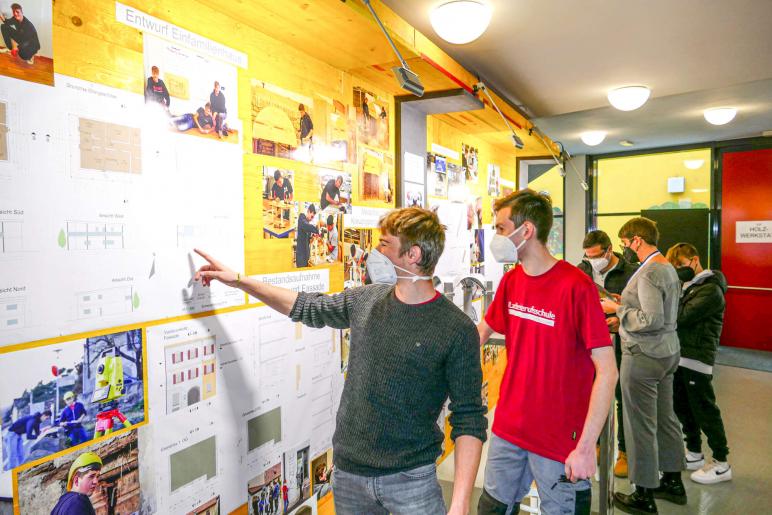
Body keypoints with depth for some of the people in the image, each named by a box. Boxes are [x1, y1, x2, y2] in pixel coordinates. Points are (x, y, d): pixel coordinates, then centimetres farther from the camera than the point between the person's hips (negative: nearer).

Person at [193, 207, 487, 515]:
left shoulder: (457, 329, -16)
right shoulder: (366, 299, -2)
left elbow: (469, 420, -13)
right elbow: (308, 308, 13)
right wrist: (238, 280, 13)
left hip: (410, 478, -4)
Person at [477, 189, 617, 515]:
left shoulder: (576, 287, -19)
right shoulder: (510, 281, 0)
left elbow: (607, 371, -19)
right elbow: (483, 330, 15)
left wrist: (586, 446, -21)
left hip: (560, 440, -6)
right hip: (508, 428, 6)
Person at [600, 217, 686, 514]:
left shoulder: (648, 272, -20)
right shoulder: (668, 267, 11)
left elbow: (652, 320, -25)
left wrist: (617, 309, -15)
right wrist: (625, 312, 14)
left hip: (644, 356, -10)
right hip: (667, 352, 10)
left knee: (640, 425, 2)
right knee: (665, 418, 20)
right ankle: (673, 482, 36)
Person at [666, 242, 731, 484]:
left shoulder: (711, 289, -13)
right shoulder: (688, 286, 14)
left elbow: (683, 316, -23)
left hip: (697, 359, -8)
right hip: (680, 356, 8)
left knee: (704, 411, 1)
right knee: (682, 408, 16)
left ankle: (721, 464, 15)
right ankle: (694, 454, 30)